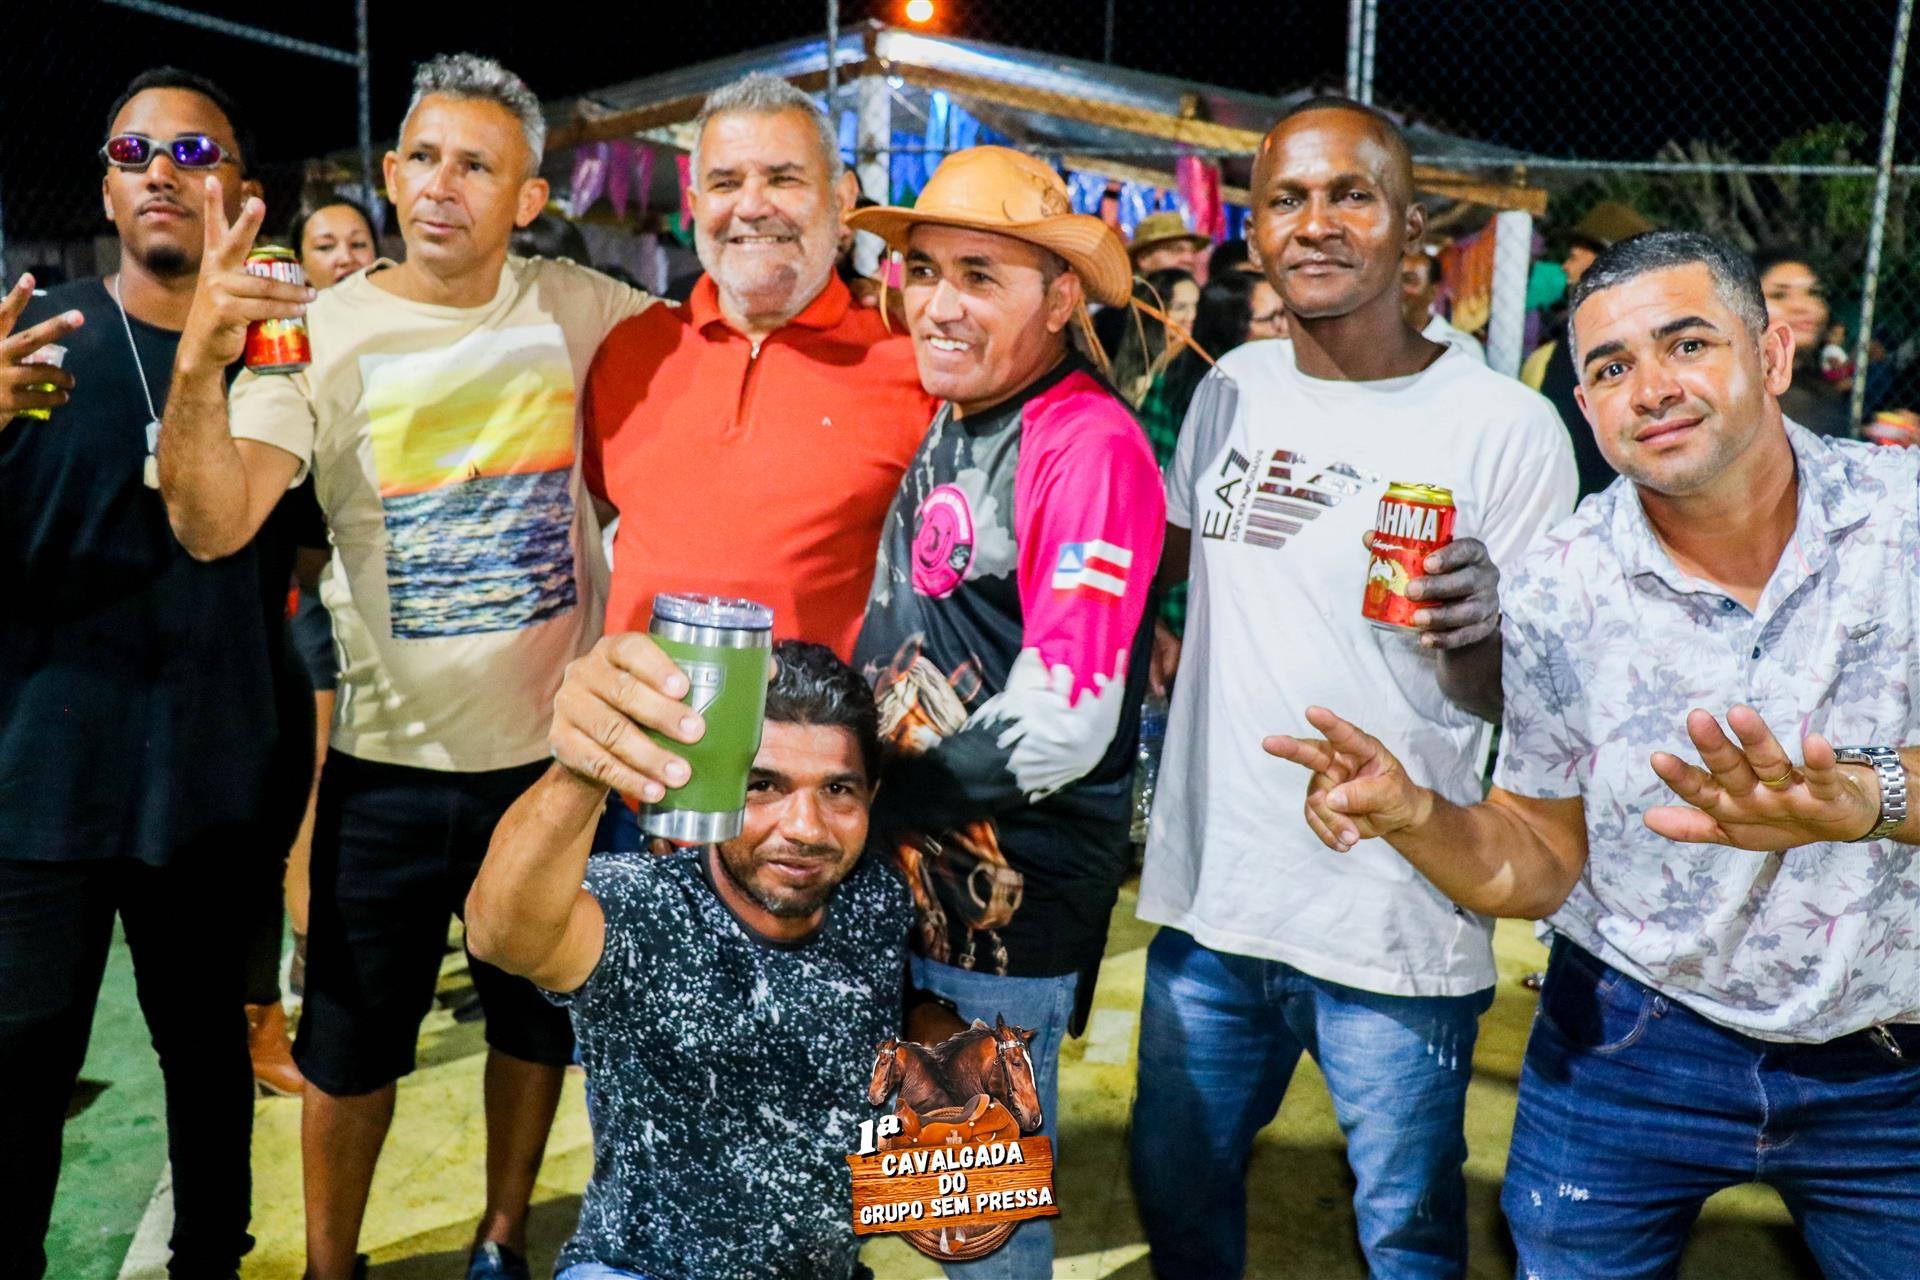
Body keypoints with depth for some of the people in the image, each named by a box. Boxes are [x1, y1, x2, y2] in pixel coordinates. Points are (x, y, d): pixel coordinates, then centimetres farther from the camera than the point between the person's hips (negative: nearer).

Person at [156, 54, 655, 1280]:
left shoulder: (579, 309, -2)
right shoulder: (323, 330, -8)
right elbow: (213, 524, -19)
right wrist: (201, 359, -34)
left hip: (560, 743, 2)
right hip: (394, 760, -1)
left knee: (540, 1017, 18)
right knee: (354, 1042, 13)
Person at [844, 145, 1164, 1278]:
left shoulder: (1092, 444, -18)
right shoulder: (947, 418, 7)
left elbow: (1064, 720, -23)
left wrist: (870, 795, -16)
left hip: (1013, 895, -7)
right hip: (905, 874, 7)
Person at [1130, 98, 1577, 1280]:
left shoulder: (1505, 427, -11)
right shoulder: (1233, 390, 4)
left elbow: (1524, 703, -9)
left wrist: (1472, 633, -30)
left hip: (1397, 926, -4)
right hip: (1211, 892, 5)